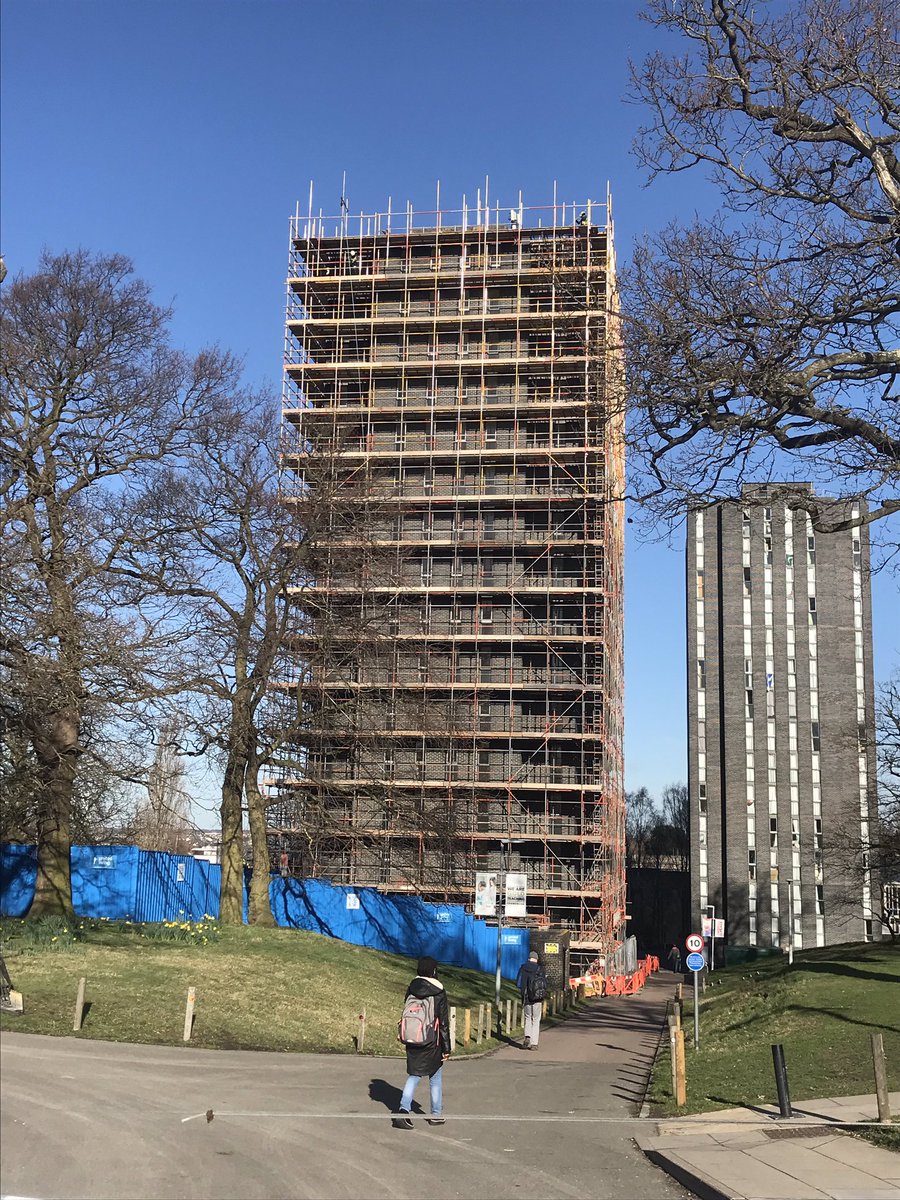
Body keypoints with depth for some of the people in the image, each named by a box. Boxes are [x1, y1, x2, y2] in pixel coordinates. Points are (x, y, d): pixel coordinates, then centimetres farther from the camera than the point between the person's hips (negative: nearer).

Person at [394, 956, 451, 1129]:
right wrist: (446, 1048, -4)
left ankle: (404, 1110, -8)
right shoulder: (439, 994, -12)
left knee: (413, 1076, 10)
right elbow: (444, 1023, -9)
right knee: (435, 1079, 14)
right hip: (432, 1043, -3)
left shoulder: (411, 990, 0)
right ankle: (436, 1115, 22)